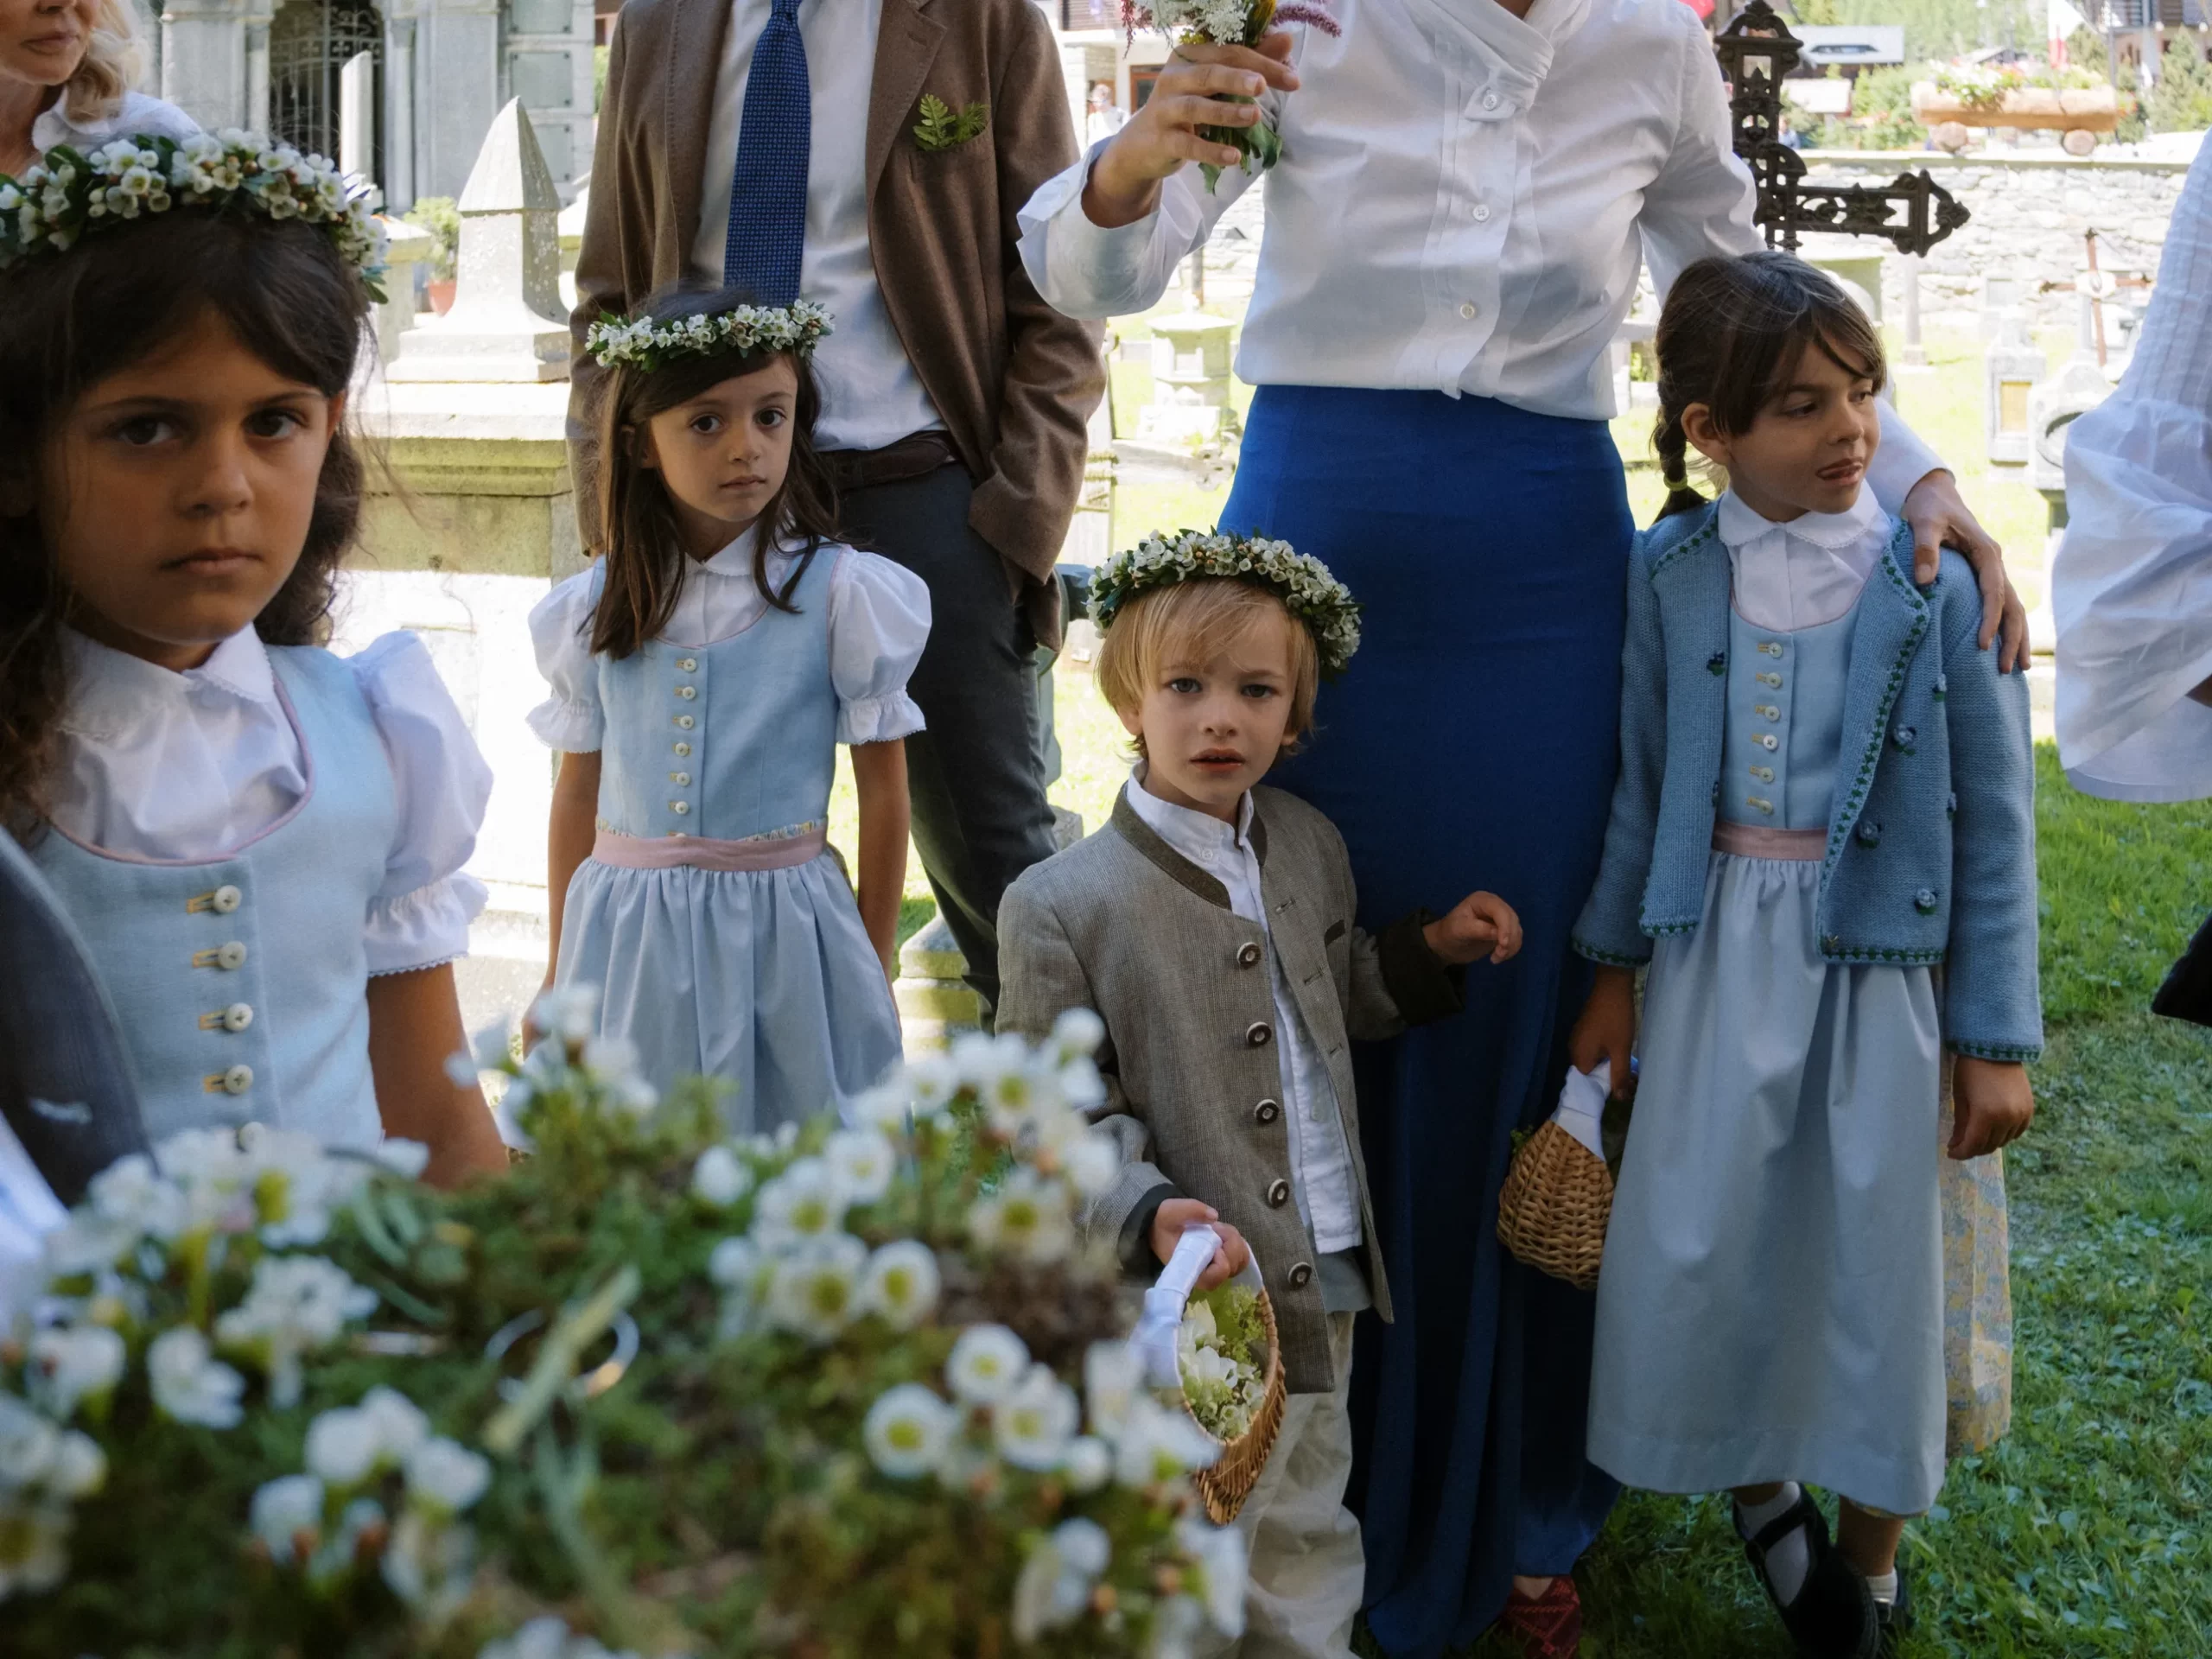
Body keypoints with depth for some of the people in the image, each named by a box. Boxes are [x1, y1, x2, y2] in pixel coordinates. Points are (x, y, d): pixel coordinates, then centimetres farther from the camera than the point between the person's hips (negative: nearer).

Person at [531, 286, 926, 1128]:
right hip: (626, 938, 3)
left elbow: (883, 786, 0)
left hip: (780, 931, -2)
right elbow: (578, 788, 12)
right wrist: (561, 970, 16)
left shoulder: (842, 593, -6)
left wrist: (874, 970, 3)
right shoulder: (593, 608, 2)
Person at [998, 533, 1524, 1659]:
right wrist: (1148, 1216, -29)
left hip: (1326, 1291, 6)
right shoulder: (1060, 906, -15)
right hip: (1181, 1311, -6)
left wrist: (1431, 950, 7)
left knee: (1307, 1544, 23)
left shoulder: (1309, 849, 5)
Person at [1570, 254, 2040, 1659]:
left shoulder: (1938, 586, -8)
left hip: (1881, 960, -1)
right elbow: (1643, 778, 5)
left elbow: (1996, 818, -4)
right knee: (1695, 1242, 3)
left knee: (1877, 1251, 7)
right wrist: (1613, 965, 8)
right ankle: (1758, 1481, 33)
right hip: (1720, 949, 1)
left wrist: (1998, 1038, -4)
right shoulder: (1673, 575, -3)